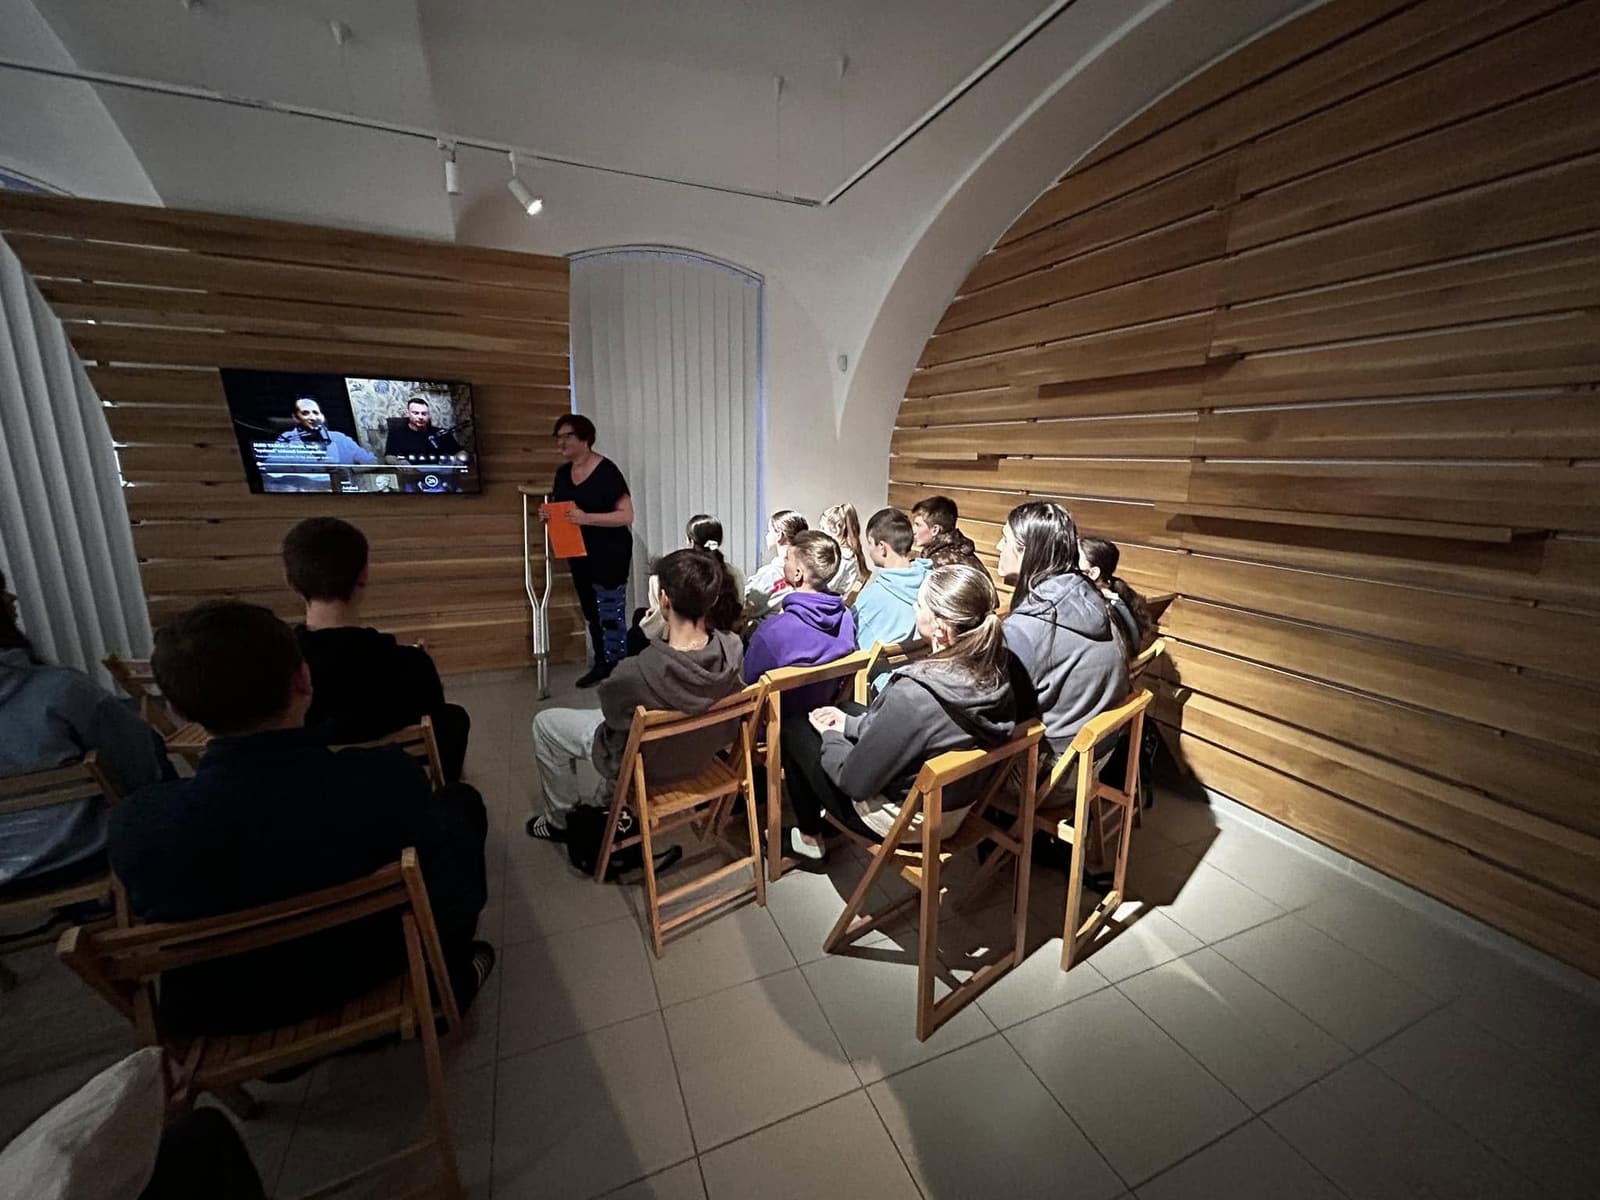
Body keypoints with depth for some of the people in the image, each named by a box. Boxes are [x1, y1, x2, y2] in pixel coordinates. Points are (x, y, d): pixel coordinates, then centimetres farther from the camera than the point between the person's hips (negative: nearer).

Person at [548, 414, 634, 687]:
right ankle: (601, 665, 28)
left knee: (611, 615, -5)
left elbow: (626, 515, -19)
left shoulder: (607, 471, -14)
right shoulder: (562, 473, 8)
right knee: (591, 615, 15)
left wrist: (587, 518, -29)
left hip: (610, 556, -8)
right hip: (579, 556, 8)